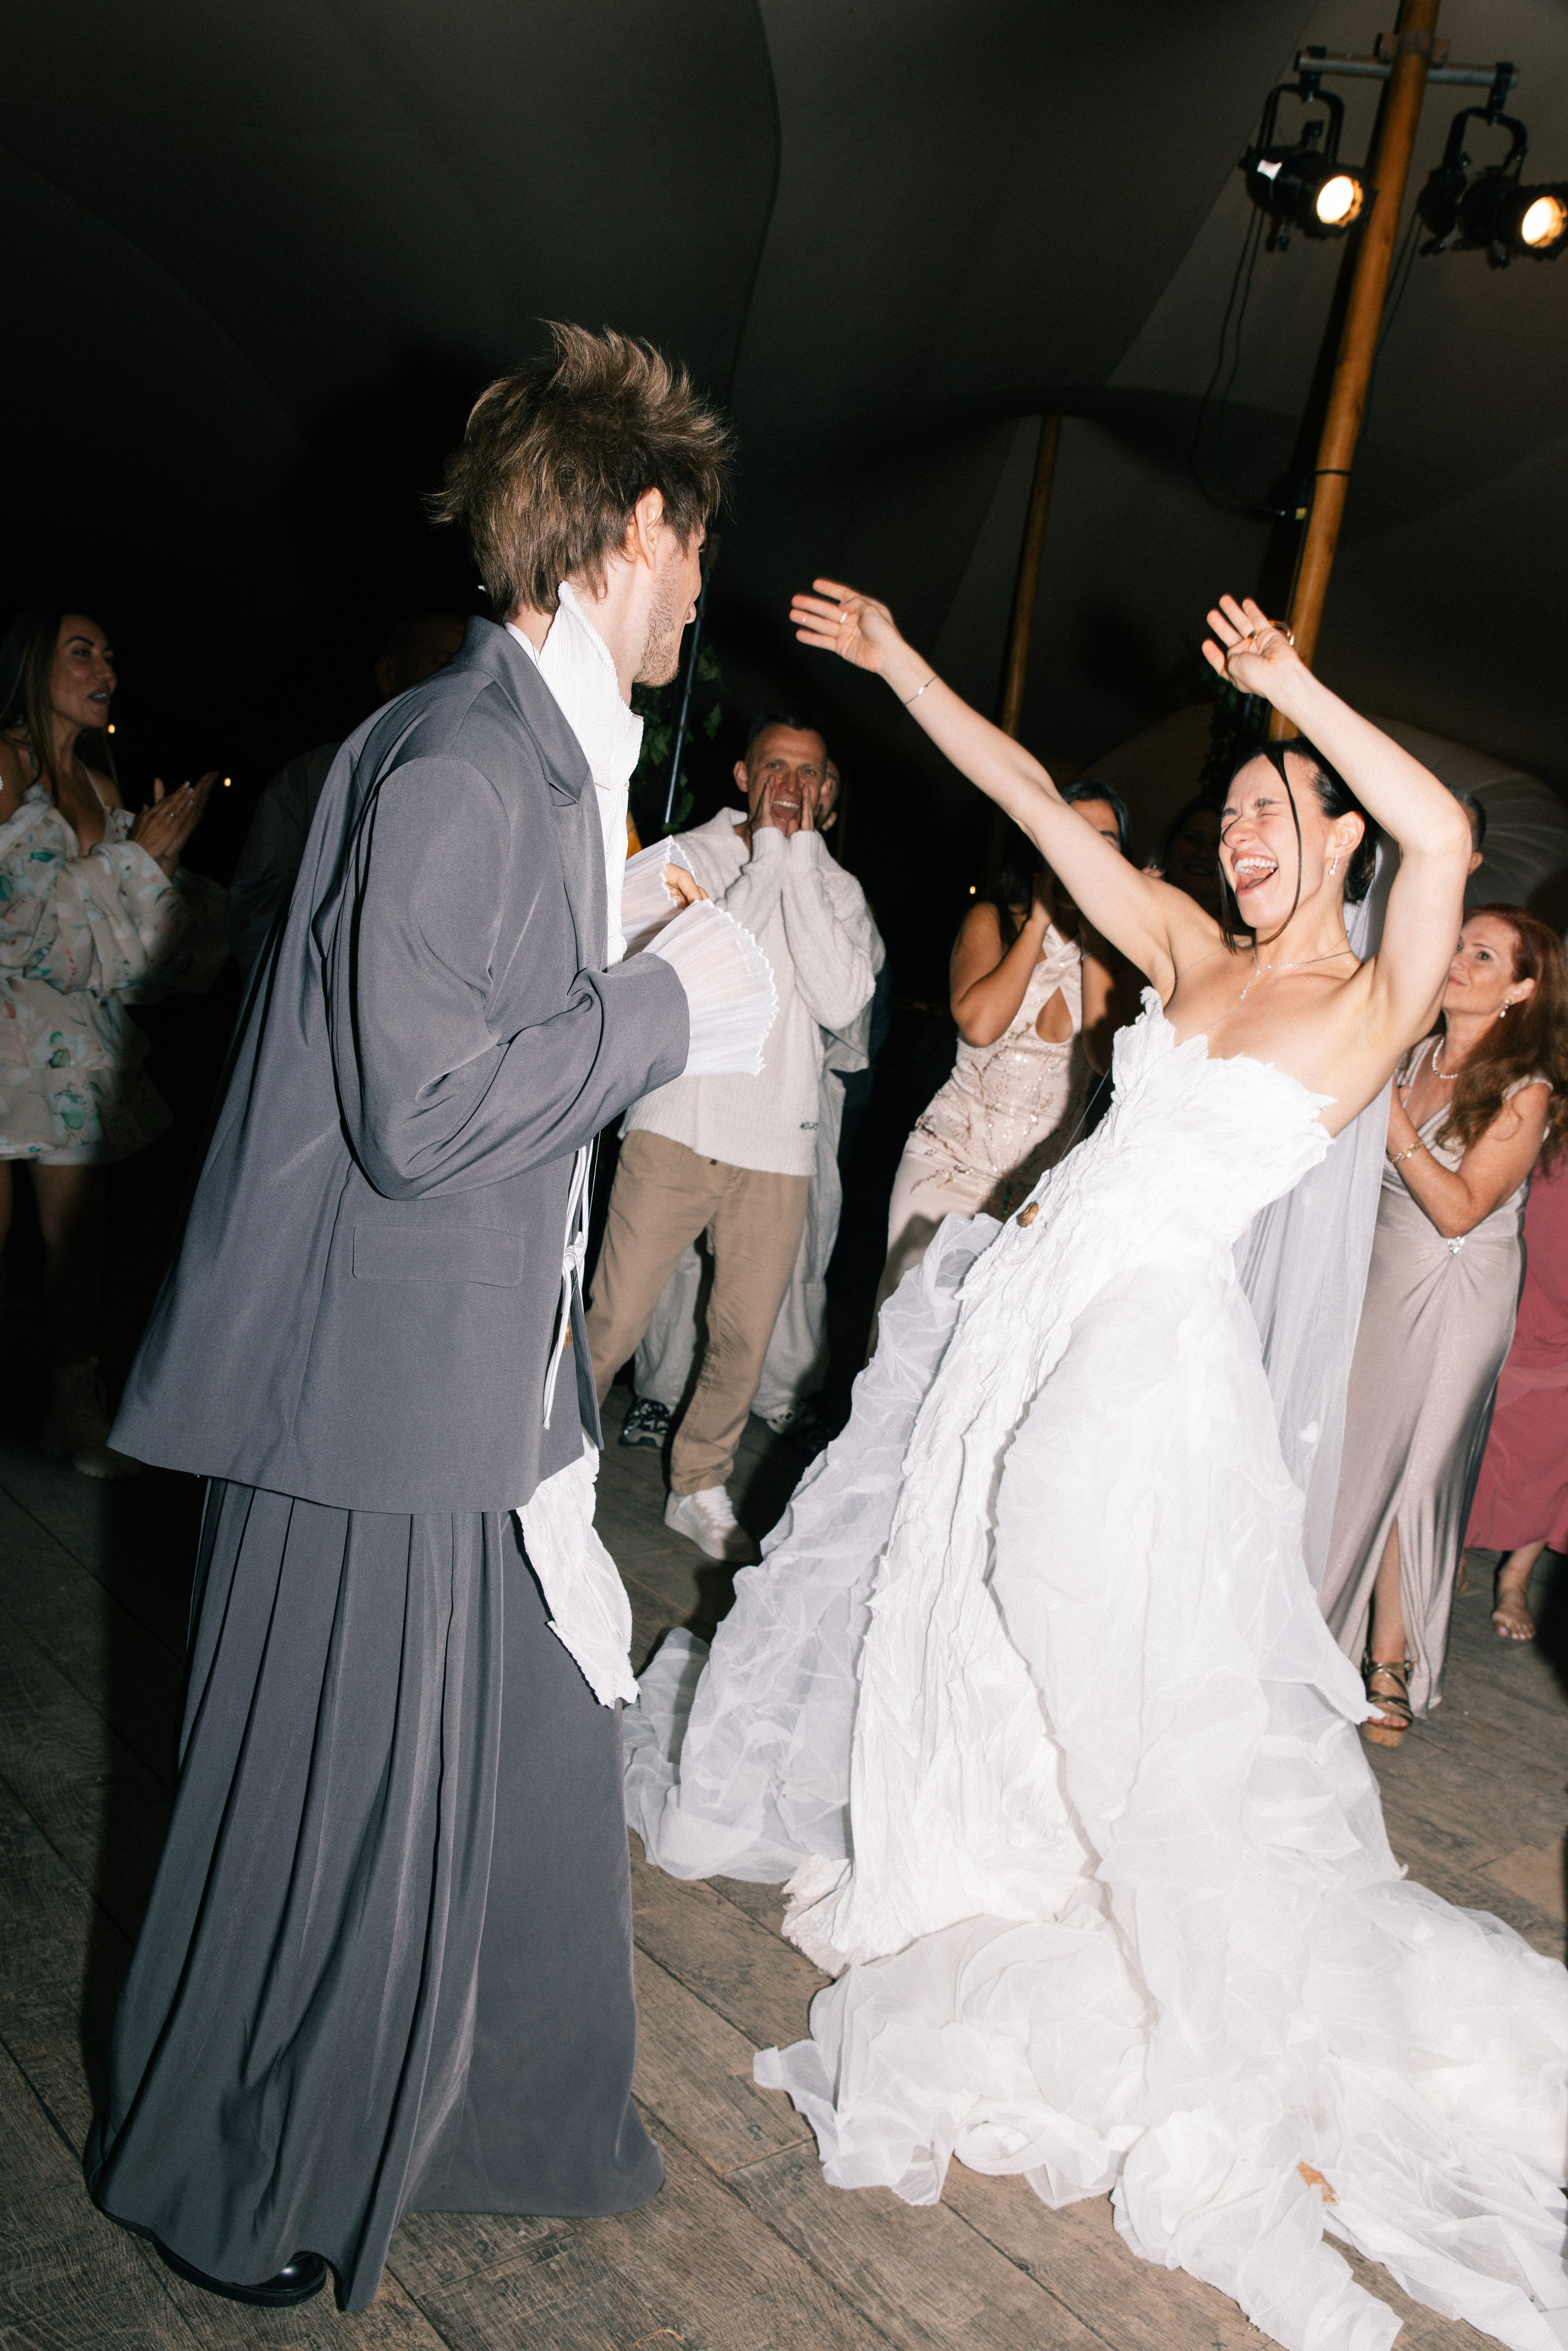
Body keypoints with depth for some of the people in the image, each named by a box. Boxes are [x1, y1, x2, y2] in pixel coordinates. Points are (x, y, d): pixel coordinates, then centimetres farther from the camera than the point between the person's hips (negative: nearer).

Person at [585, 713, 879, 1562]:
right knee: (615, 1319, -5)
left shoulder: (837, 888, 11)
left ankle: (699, 1487, 27)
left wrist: (801, 858, -8)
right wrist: (767, 853, -11)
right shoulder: (691, 855, 3)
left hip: (777, 1146, 3)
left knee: (745, 1339, 7)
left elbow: (840, 1003, -8)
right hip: (677, 1126, -3)